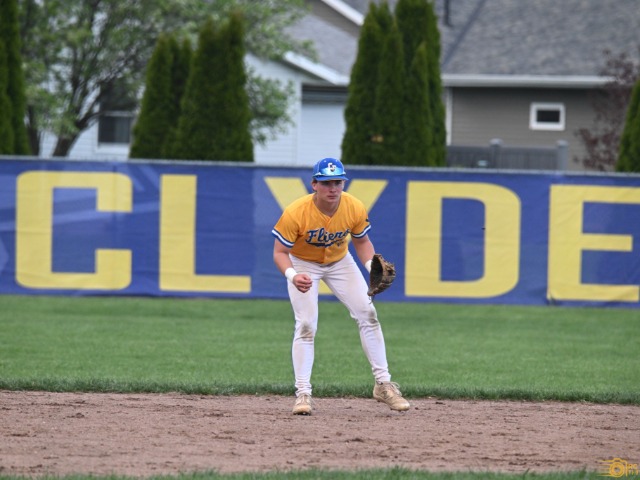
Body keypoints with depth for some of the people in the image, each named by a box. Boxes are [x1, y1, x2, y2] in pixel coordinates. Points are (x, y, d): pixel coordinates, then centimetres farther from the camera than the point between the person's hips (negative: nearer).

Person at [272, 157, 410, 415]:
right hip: (303, 264, -3)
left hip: (340, 261, 3)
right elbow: (279, 252, -24)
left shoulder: (355, 208, -22)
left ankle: (383, 384, 4)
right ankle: (303, 393, -7)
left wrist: (372, 267, -22)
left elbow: (362, 241, -3)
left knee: (367, 314, -5)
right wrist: (292, 276, -44)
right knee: (306, 325, -15)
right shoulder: (295, 213, -32)